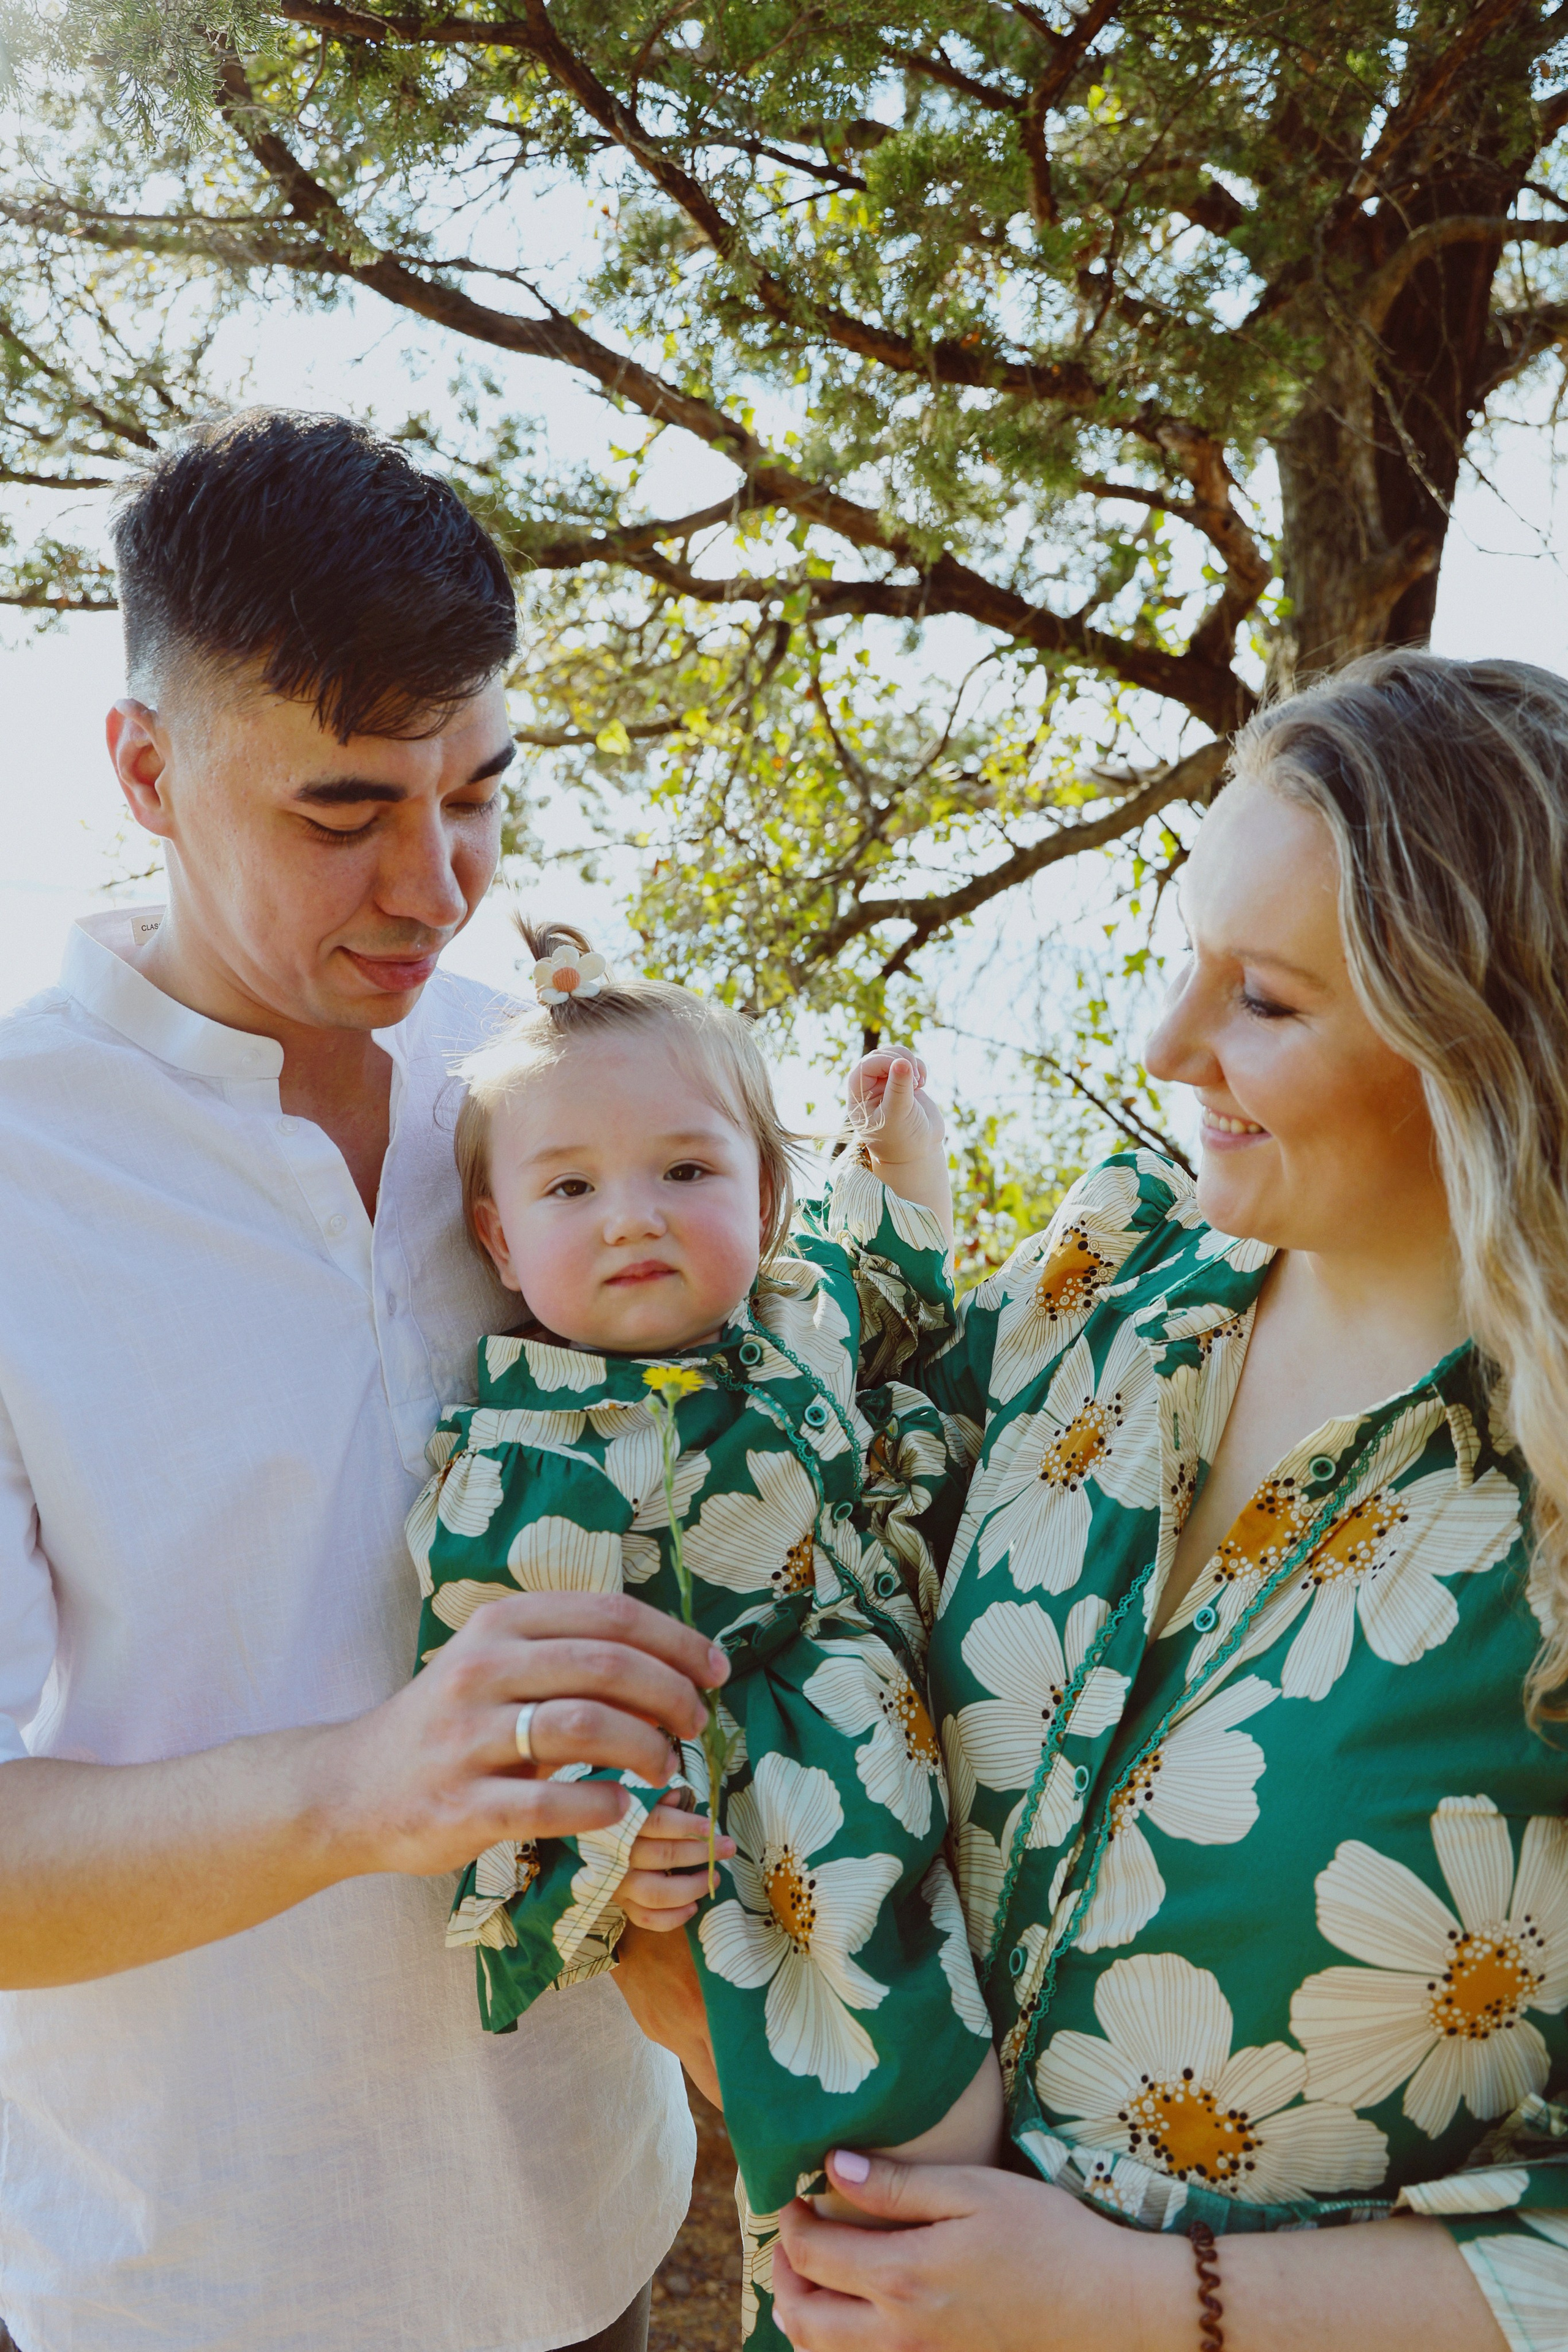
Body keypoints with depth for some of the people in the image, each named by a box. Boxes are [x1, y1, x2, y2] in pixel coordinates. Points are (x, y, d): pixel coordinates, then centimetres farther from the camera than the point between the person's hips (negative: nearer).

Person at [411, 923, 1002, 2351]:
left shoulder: (807, 1311, 1)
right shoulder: (515, 1474, -17)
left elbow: (894, 1321, 26)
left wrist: (904, 1163, 18)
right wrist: (583, 1858, -22)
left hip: (932, 1820, 6)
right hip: (787, 1909, -6)